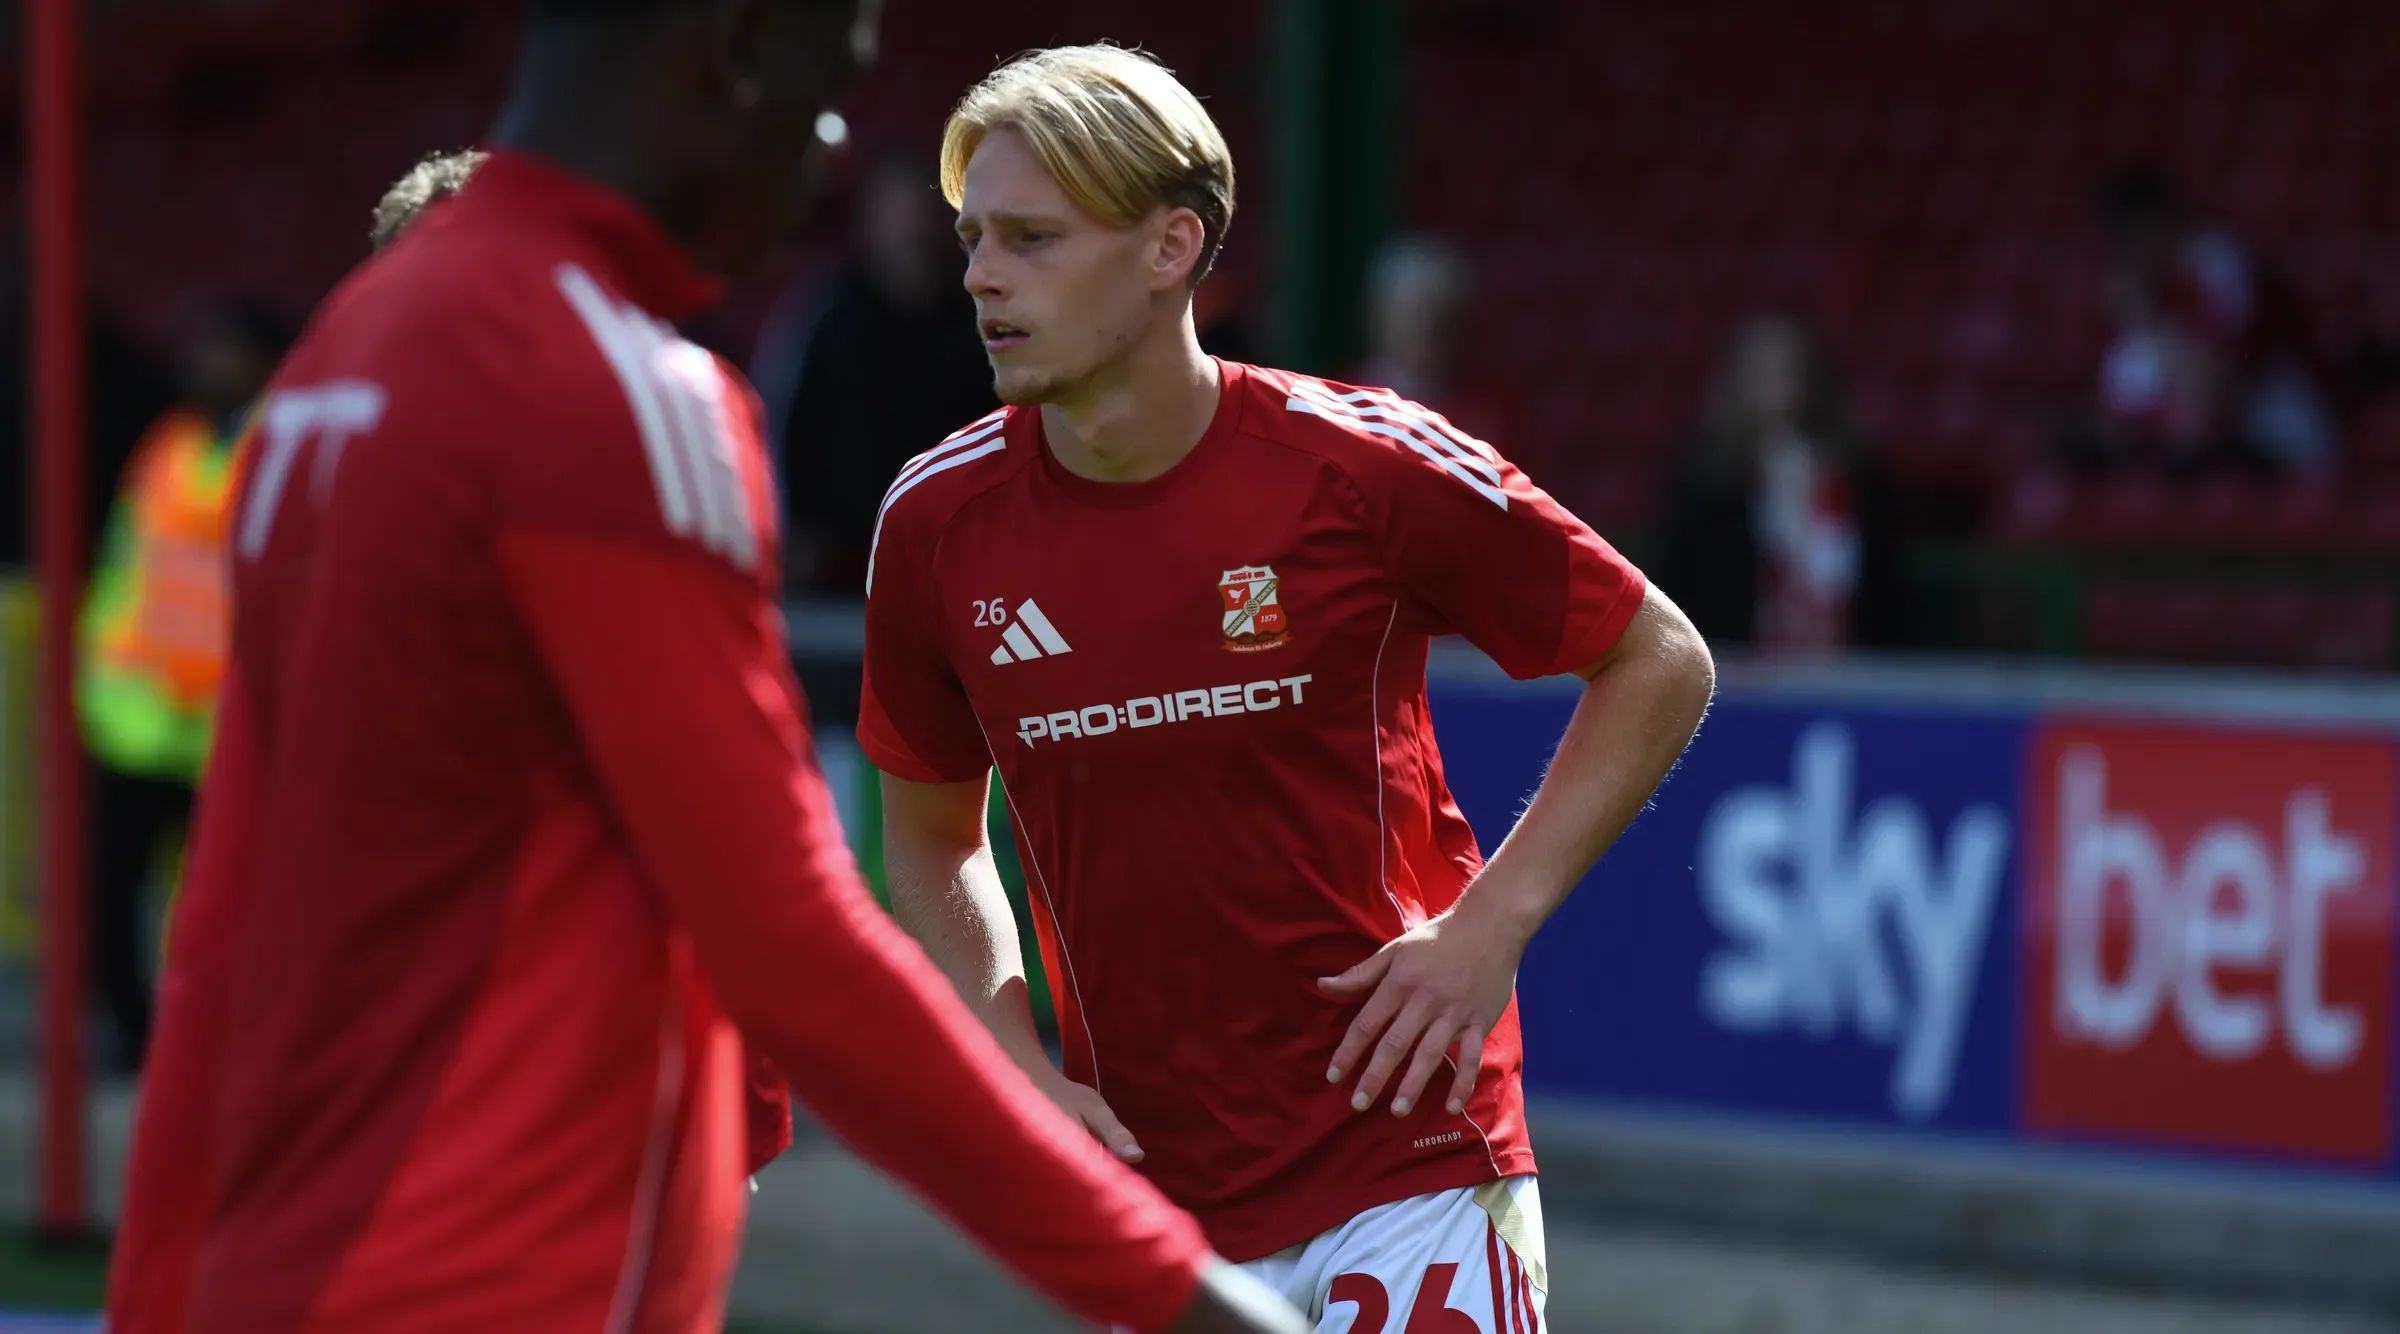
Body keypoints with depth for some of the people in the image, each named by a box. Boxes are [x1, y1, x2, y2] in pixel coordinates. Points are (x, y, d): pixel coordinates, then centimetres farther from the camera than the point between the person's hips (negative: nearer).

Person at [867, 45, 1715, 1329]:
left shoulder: (1363, 465, -11)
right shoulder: (939, 521, -2)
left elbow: (1662, 665, 0)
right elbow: (929, 834, 14)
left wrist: (1491, 923, -8)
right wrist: (1018, 1069, -1)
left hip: (1409, 1168, -3)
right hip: (1146, 1198, 3)